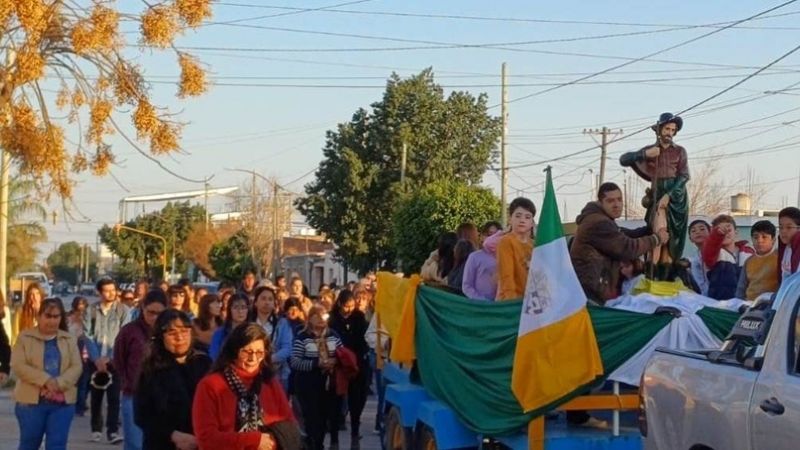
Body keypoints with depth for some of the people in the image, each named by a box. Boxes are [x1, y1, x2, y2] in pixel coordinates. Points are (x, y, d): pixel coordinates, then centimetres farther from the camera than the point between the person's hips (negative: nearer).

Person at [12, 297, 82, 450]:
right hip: (31, 400, -2)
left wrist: (58, 383, -17)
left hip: (62, 402, 2)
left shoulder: (69, 340, 9)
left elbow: (76, 367, 0)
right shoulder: (25, 337, 1)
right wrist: (46, 380, -20)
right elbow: (18, 366, -10)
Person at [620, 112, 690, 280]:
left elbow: (684, 176, -4)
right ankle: (653, 275, -19)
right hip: (657, 195, 0)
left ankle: (667, 278, -7)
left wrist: (668, 195, -16)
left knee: (672, 236, -5)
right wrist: (644, 154, -14)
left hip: (676, 195, 0)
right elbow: (623, 160, 1)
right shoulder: (649, 150, 9)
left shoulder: (680, 151, 7)